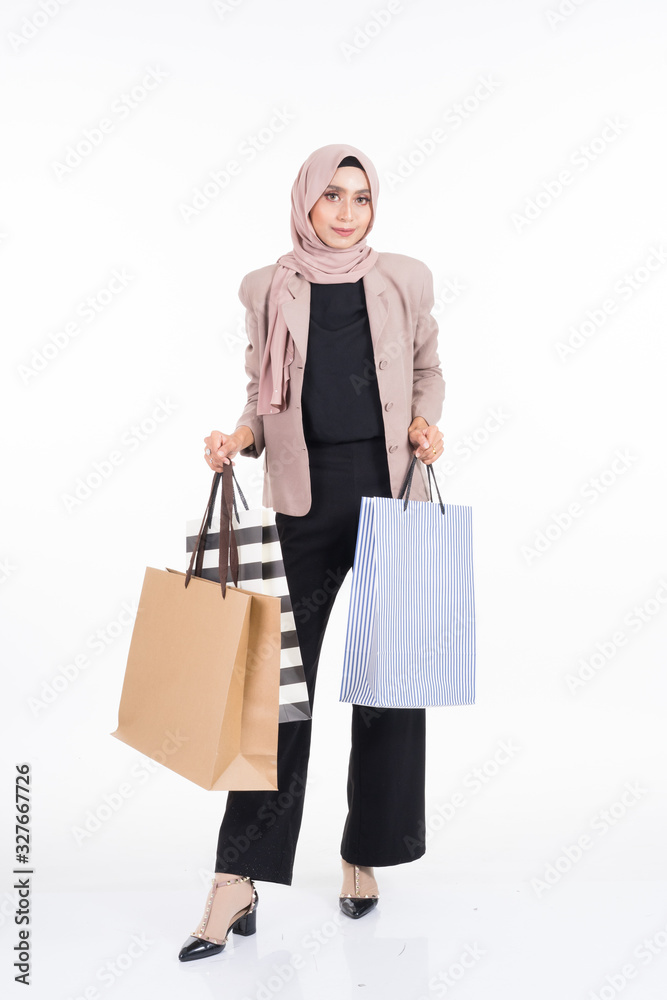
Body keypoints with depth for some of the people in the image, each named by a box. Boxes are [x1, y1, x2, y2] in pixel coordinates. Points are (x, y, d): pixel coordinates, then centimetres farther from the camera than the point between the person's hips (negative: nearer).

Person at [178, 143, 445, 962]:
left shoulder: (404, 280, 6)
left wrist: (426, 420, -2)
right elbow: (262, 393, 11)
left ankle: (366, 856, 24)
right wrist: (240, 437, -7)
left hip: (392, 494, 1)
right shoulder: (268, 290, 5)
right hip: (305, 501, -1)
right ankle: (238, 883, 5)